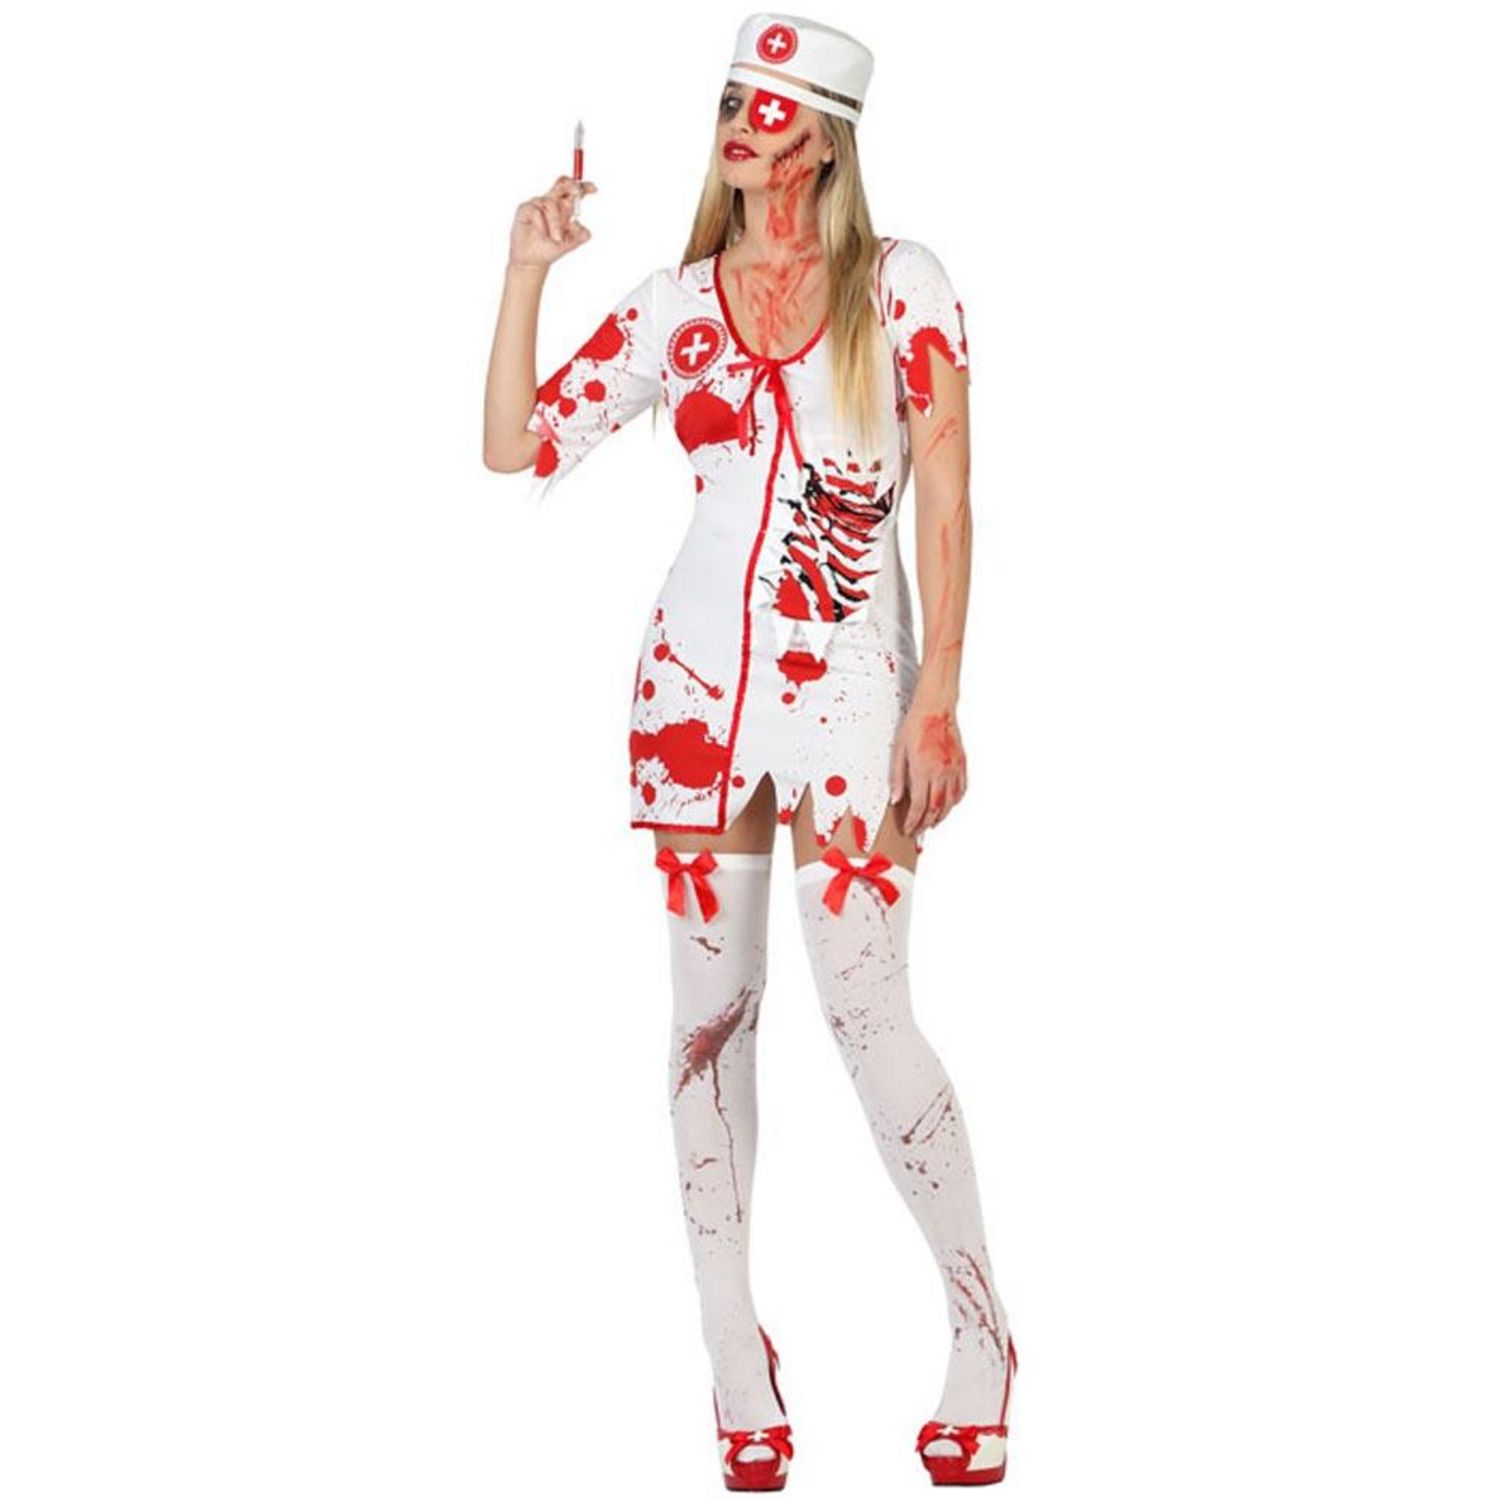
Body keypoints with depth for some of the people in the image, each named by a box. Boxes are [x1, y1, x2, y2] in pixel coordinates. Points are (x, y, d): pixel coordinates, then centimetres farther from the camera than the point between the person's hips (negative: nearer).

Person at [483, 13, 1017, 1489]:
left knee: (866, 1015, -8)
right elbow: (514, 445, 4)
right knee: (711, 1014, 5)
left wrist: (937, 700, -9)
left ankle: (980, 1332, 11)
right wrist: (525, 273, -5)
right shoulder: (674, 306, 6)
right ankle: (736, 1361, 14)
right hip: (696, 680, 3)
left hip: (851, 688, -3)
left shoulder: (899, 285, -2)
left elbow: (944, 500, -4)